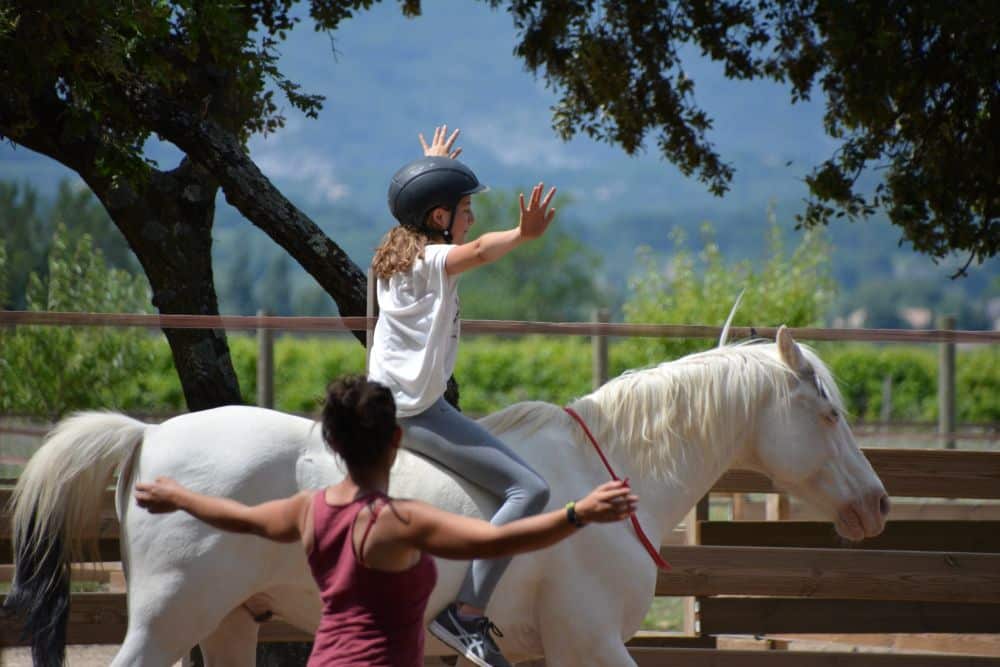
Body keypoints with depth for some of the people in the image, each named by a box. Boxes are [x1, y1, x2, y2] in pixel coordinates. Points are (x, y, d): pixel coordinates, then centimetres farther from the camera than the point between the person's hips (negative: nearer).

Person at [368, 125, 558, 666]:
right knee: (529, 490, -17)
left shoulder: (395, 252, 13)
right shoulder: (434, 260, -14)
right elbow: (477, 251, -38)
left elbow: (422, 206, 37)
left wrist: (435, 164, 54)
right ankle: (467, 616, -24)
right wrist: (525, 234, -56)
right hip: (418, 412, -10)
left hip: (381, 403, 10)